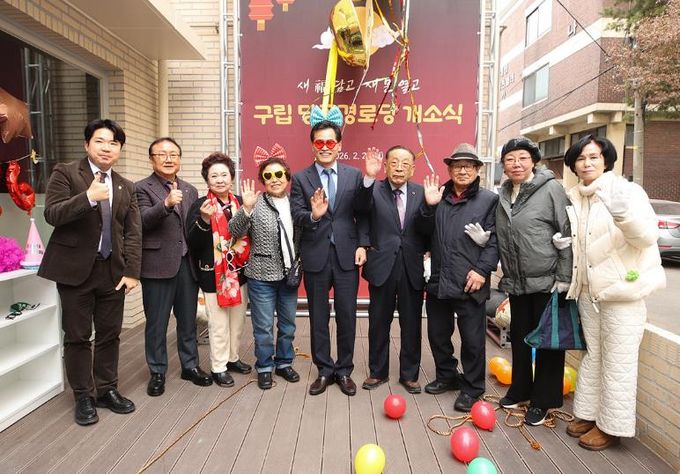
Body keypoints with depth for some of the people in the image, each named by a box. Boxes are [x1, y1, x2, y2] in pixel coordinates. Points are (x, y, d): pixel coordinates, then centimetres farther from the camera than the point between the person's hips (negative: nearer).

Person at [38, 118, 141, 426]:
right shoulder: (65, 173, -1)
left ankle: (106, 390, 27)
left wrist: (132, 271, -3)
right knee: (77, 337, 6)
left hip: (113, 270, 4)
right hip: (75, 269, -3)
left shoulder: (126, 187, 11)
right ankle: (83, 397, 21)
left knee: (109, 334, 11)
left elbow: (133, 233, 6)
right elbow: (52, 213, -12)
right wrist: (88, 197, -26)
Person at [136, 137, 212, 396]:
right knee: (156, 324, 7)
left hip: (187, 265, 5)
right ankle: (157, 372, 23)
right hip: (158, 265, -4)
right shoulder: (142, 188, -3)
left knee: (188, 321, 15)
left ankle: (190, 366, 29)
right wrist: (166, 203, -32)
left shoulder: (190, 190, 14)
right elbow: (143, 221, -18)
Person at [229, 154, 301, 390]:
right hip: (262, 275, -4)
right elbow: (235, 232, -15)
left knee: (288, 324, 16)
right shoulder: (256, 203, -7)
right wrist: (246, 209, -29)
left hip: (289, 274, 4)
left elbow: (300, 237, 11)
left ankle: (284, 363, 33)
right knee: (264, 326, 6)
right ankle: (264, 368, 24)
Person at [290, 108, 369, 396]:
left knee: (347, 316, 8)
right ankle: (324, 370, 28)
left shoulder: (354, 175, 5)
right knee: (318, 317, 11)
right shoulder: (301, 178, 2)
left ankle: (344, 370, 26)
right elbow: (296, 216, -6)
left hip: (347, 255, 0)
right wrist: (313, 215, -26)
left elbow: (362, 214, 4)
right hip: (315, 256, 0)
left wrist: (362, 245, -6)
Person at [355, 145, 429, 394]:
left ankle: (409, 374, 29)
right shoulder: (374, 190, -4)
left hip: (412, 268, 1)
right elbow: (361, 205, -27)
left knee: (411, 325, 12)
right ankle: (378, 372, 30)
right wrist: (369, 177, -42)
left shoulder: (421, 193, 1)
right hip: (382, 266, -1)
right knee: (378, 324, 12)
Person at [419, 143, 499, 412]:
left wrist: (482, 270, -14)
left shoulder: (489, 200, 0)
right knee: (437, 334, 16)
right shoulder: (438, 196, 11)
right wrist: (429, 206, -6)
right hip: (438, 281, 5)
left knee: (473, 339, 4)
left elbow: (494, 240, -6)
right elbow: (426, 231, 9)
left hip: (470, 283, -4)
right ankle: (447, 376, 37)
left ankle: (472, 388, 23)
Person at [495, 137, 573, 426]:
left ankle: (542, 401, 20)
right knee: (519, 339, 17)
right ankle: (519, 390, 34)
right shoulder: (503, 195, 8)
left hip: (547, 281, -5)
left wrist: (564, 278, -14)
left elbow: (567, 234, -11)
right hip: (516, 282, 6)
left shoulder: (551, 189, -9)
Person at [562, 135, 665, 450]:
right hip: (588, 291, 6)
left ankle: (612, 427, 16)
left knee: (618, 363, 2)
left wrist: (624, 215, -41)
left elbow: (647, 235, -22)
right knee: (592, 356, 17)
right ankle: (588, 414, 31)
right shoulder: (573, 198, 8)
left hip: (623, 289, -6)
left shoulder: (628, 190, -9)